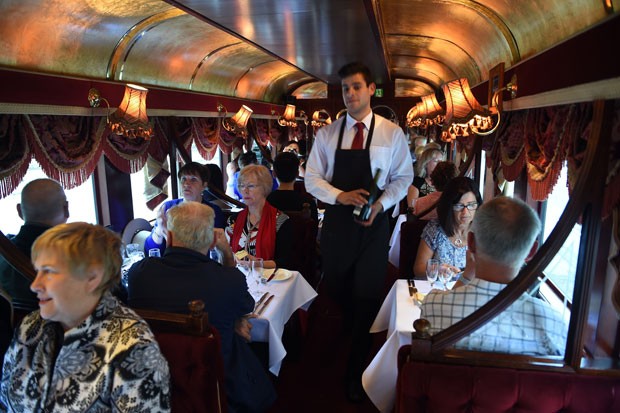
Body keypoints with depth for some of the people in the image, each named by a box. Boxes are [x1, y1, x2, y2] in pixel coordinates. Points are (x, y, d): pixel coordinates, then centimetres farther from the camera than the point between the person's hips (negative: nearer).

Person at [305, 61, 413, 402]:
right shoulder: (326, 134, 3)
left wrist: (380, 204, -17)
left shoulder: (392, 133, -2)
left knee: (366, 298, 4)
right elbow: (312, 178, 1)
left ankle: (356, 371, 22)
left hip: (373, 224, -2)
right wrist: (340, 195, -17)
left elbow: (403, 177, 1)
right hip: (336, 222, 2)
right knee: (335, 293, 16)